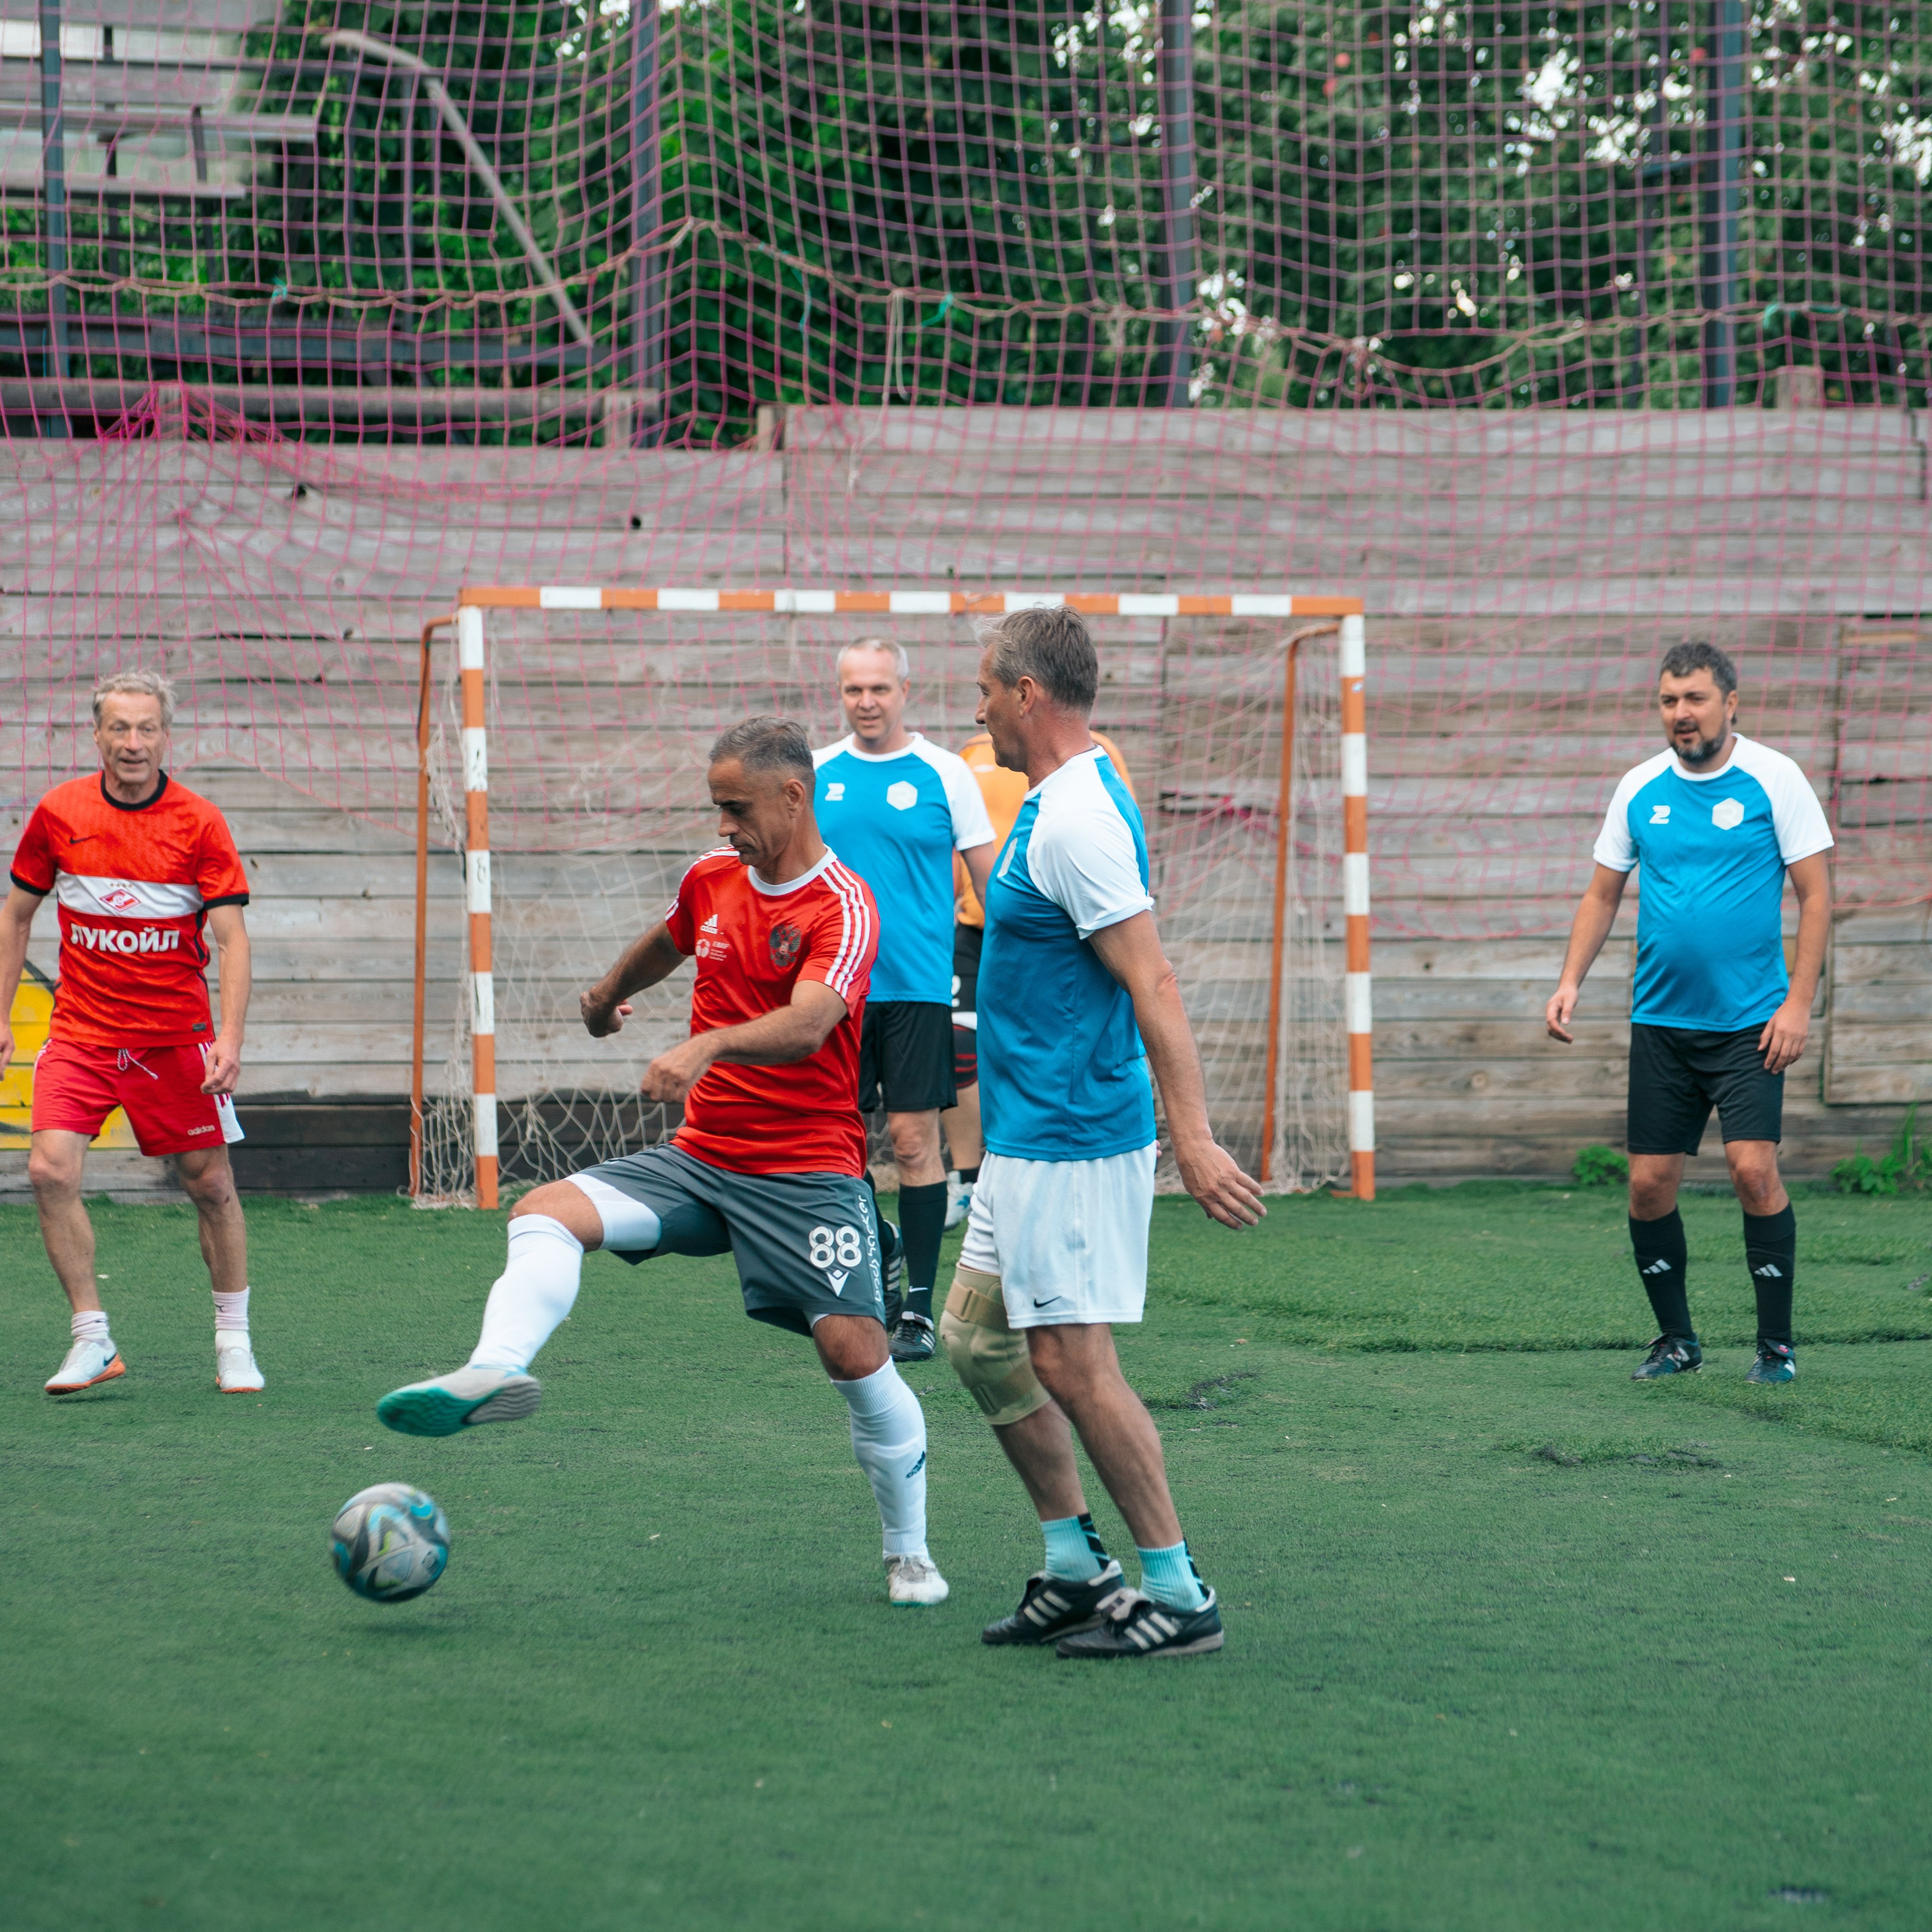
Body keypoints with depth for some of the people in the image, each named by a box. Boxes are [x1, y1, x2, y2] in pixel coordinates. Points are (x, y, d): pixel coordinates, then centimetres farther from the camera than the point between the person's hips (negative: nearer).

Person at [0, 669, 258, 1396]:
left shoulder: (200, 824, -7)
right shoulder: (59, 813, -1)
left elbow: (232, 936, -10)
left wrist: (230, 1037, -22)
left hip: (175, 1035, -1)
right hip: (80, 1030, 1)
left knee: (211, 1185, 3)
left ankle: (234, 1342, 20)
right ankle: (92, 1340, -6)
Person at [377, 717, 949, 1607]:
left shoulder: (843, 909, -13)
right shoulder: (711, 877, 8)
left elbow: (806, 1025, -31)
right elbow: (667, 941, 32)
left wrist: (707, 1046, -47)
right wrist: (608, 994, 50)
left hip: (807, 1173, -6)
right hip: (699, 1158, 6)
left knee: (853, 1350, -15)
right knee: (546, 1213, -16)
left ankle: (909, 1555, 5)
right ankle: (493, 1372, -41)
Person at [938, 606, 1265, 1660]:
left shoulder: (1079, 821, -19)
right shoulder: (1057, 803, 13)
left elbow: (1153, 986, -25)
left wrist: (1193, 1137, -29)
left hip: (1070, 1142, -11)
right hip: (1028, 1136, 11)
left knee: (1071, 1363, -7)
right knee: (977, 1340, 15)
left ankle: (1176, 1594, 1)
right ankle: (1075, 1571, 21)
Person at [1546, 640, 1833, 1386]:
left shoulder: (1772, 778, -5)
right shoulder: (1639, 788, 6)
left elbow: (1816, 893, -4)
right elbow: (1602, 893, 15)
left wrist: (1799, 1002, -11)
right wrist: (1571, 981, 2)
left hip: (1749, 1022, -4)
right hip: (1660, 1020, 4)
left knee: (1754, 1169, -15)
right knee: (1649, 1184, 2)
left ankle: (1776, 1346, -2)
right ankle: (1675, 1339, 19)